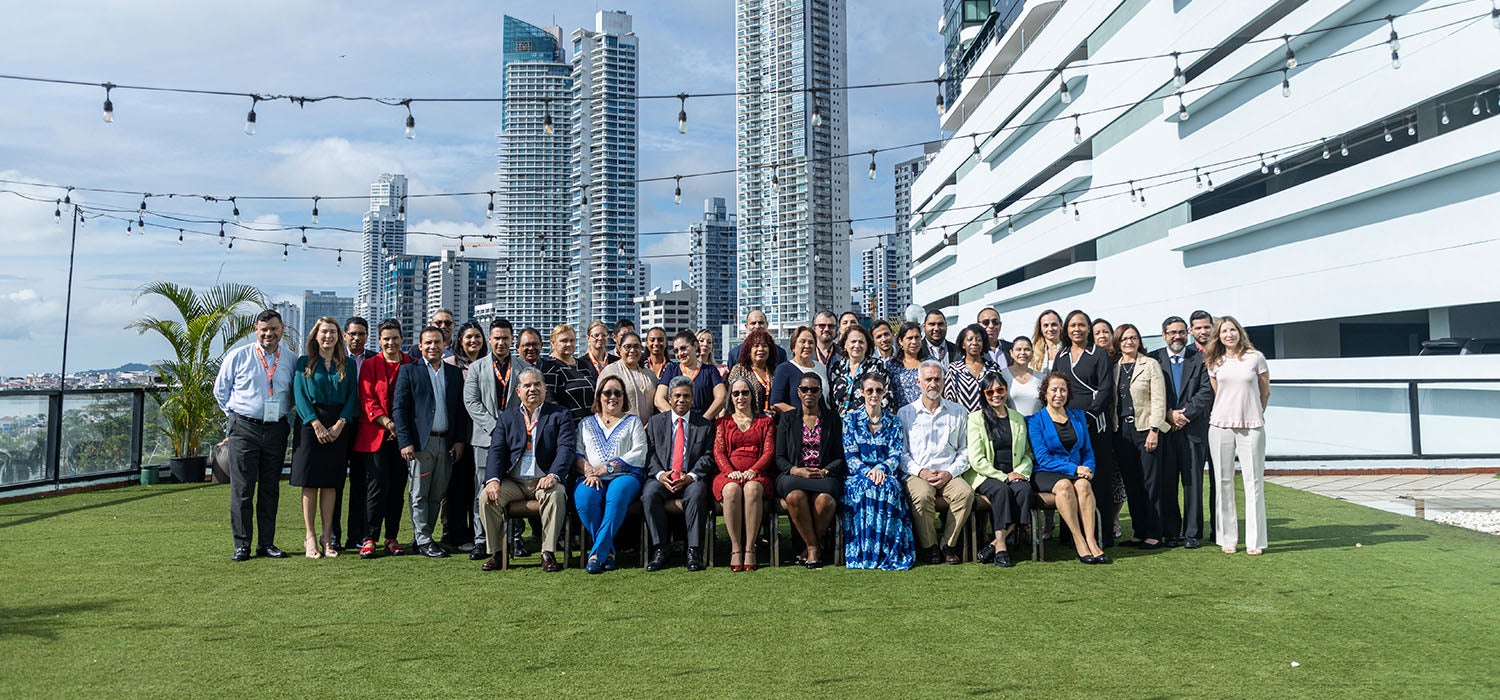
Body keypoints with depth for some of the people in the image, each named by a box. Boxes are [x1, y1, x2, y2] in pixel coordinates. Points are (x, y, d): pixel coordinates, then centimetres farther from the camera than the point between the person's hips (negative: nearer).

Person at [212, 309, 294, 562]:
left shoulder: (291, 361, 7)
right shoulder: (238, 356, 1)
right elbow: (220, 390, 10)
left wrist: (287, 422, 9)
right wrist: (235, 415, 7)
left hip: (276, 430, 2)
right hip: (244, 429, -2)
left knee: (270, 489, 7)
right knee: (242, 489, -2)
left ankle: (267, 543, 14)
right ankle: (241, 545, 4)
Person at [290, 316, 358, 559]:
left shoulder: (347, 364, 10)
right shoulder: (304, 362, 6)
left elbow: (352, 396, 4)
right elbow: (299, 395, -3)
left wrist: (340, 423, -10)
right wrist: (316, 423, -14)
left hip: (338, 427, 1)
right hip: (311, 425, -1)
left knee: (330, 483, 3)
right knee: (309, 482, -2)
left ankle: (327, 538, 7)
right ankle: (310, 538, 2)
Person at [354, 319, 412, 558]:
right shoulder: (370, 365, 4)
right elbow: (367, 400, -3)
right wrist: (387, 423, -14)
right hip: (376, 434, -2)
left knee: (398, 487, 6)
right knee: (377, 486, -6)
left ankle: (392, 538, 15)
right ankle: (369, 539, 1)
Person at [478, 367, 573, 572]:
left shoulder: (560, 415, 8)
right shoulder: (506, 417, 17)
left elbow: (567, 448, -5)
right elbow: (496, 451, 6)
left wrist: (553, 476, -24)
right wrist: (493, 480, -14)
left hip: (544, 480, -3)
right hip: (513, 481, 3)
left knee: (556, 494, -34)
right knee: (487, 497, -23)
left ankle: (548, 554, -25)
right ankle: (495, 553, -10)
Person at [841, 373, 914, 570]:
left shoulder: (893, 422, 13)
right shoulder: (851, 420, 10)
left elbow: (896, 456, 2)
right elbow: (850, 456, 0)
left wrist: (880, 469, -19)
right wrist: (867, 472, -20)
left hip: (887, 475, 1)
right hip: (858, 475, -1)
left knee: (888, 486, -35)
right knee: (866, 487, -36)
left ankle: (888, 552, -31)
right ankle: (865, 553, -32)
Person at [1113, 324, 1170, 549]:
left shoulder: (1151, 365, 1)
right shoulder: (1114, 368, 12)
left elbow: (1158, 400, -5)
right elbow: (1111, 400, 12)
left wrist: (1154, 430, -13)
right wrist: (1112, 433, 5)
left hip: (1145, 428, -4)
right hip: (1122, 430, 4)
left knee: (1150, 482, -3)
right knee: (1131, 483, 5)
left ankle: (1154, 533, 3)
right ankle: (1139, 532, 12)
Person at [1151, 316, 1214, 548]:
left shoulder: (1201, 359, 7)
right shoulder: (1153, 359, 8)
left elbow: (1207, 392, -2)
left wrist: (1185, 415, -10)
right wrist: (1169, 414, -10)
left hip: (1193, 429, 0)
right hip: (1164, 430, 0)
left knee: (1193, 483, 2)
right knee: (1167, 483, 3)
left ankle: (1192, 533, 9)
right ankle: (1171, 532, 11)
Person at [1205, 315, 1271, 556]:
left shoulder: (1256, 357, 3)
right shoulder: (1214, 363, 8)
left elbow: (1265, 392, 11)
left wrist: (1254, 415, 13)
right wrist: (1231, 413, 15)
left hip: (1251, 427, -2)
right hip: (1221, 425, 2)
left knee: (1254, 481, -3)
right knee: (1223, 481, 3)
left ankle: (1255, 540, 4)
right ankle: (1227, 538, 11)